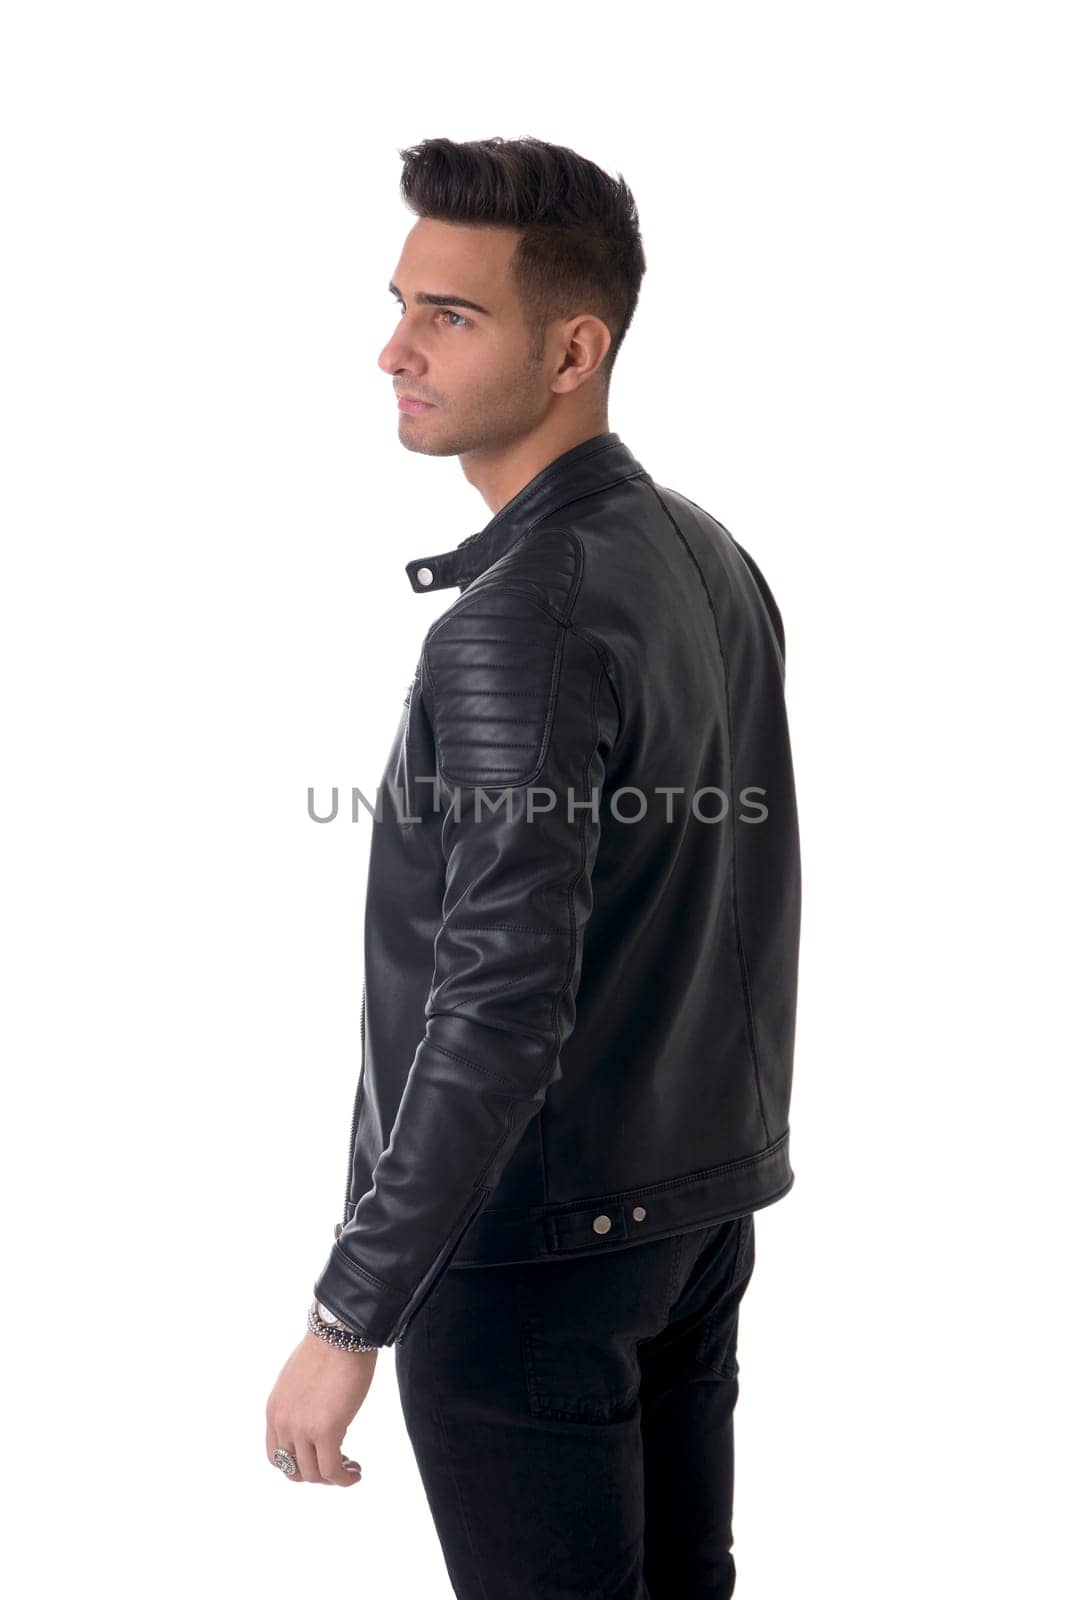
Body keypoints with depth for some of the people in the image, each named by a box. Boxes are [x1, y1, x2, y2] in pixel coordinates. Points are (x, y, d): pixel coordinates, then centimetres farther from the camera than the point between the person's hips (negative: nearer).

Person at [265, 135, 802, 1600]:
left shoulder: (518, 623, -23)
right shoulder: (713, 559, 4)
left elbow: (501, 1011, -27)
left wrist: (351, 1317, -22)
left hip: (534, 1249, -9)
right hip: (704, 1204, 9)